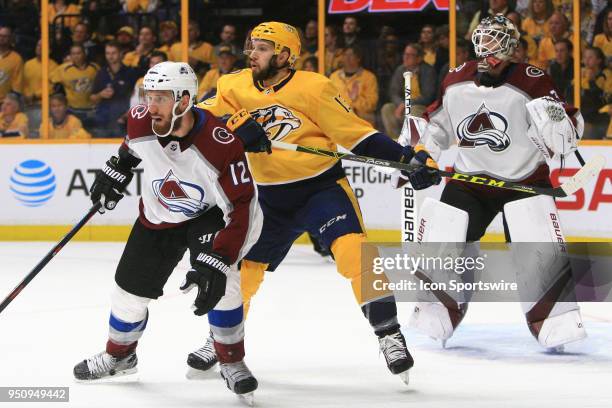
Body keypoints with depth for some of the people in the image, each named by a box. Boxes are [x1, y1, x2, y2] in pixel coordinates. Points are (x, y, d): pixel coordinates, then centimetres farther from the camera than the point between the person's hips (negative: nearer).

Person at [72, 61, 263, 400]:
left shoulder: (221, 146, -37)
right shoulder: (141, 122, -23)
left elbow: (241, 209, -36)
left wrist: (216, 261, -43)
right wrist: (117, 168, 14)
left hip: (210, 212, -4)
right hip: (158, 217, 4)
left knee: (220, 280, -28)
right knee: (131, 290, 7)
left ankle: (232, 362, -8)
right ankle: (119, 355, 37)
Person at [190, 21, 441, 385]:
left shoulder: (314, 88, -14)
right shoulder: (236, 87, -1)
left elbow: (356, 133, -12)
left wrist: (409, 158, -20)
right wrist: (233, 124, -28)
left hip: (323, 185, -4)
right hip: (272, 197, 5)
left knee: (353, 249, -25)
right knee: (243, 266, 9)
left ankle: (389, 334, -20)